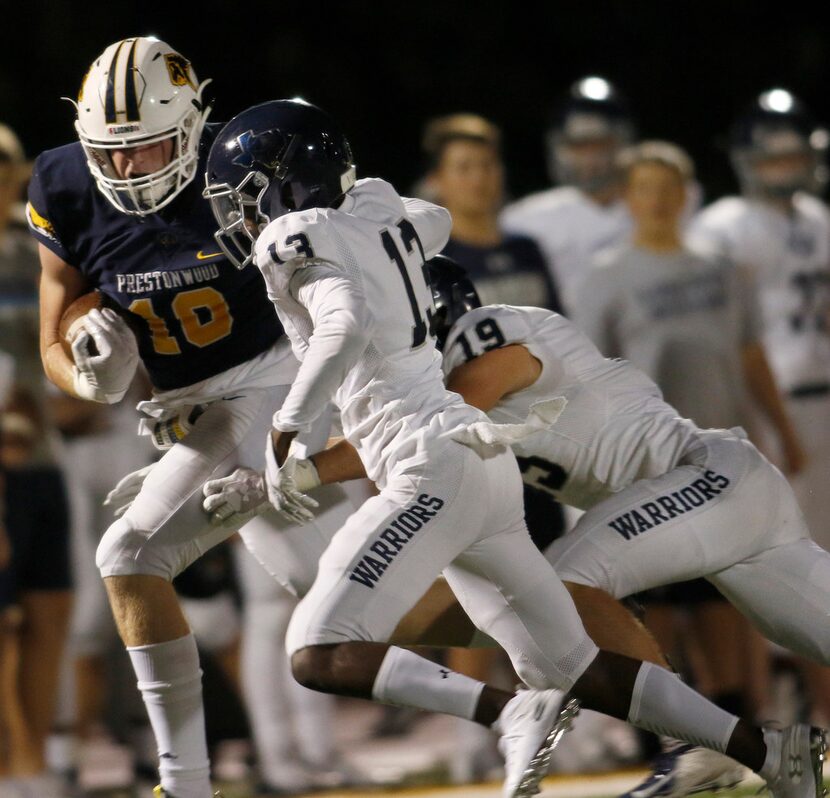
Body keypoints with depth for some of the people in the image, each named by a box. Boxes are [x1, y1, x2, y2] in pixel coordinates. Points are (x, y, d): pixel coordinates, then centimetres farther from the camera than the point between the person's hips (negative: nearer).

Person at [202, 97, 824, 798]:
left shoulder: (296, 238, -8)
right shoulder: (375, 209, 16)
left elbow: (345, 326, -27)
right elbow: (435, 222, 39)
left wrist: (281, 438, -21)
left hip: (433, 470, -9)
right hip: (481, 464, 9)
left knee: (320, 655, -13)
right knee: (571, 664, 13)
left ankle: (512, 714, -24)